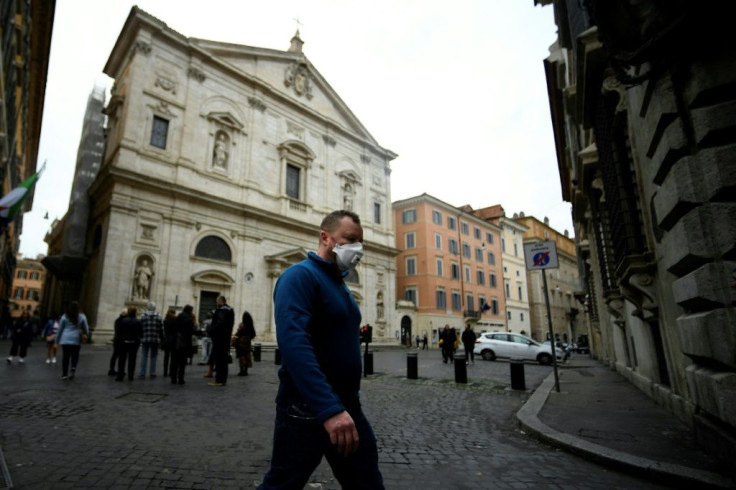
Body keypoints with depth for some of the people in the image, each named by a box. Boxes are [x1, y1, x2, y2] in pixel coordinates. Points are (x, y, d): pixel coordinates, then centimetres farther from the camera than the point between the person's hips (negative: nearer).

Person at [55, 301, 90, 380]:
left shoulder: (65, 316, 2)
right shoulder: (82, 316, 0)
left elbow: (60, 329, 6)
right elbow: (86, 329, 3)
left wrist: (57, 341, 13)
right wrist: (86, 336, 21)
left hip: (65, 339, 1)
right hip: (76, 340, -1)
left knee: (65, 357, 8)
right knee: (75, 356, 10)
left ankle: (64, 374, 11)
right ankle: (73, 368, -13)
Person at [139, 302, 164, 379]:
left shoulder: (143, 317, 0)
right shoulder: (159, 317, 0)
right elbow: (161, 330, 0)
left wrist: (140, 338, 12)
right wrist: (162, 340, 7)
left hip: (145, 340, 0)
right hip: (156, 340, 0)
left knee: (144, 356, 8)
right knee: (154, 356, 8)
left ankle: (142, 373, 8)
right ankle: (152, 373, 11)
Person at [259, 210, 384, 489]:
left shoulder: (340, 284, 12)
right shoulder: (301, 275, -15)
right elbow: (293, 342, -30)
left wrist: (346, 404, 18)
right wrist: (329, 408, -36)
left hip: (348, 407, 8)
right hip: (307, 409, -8)